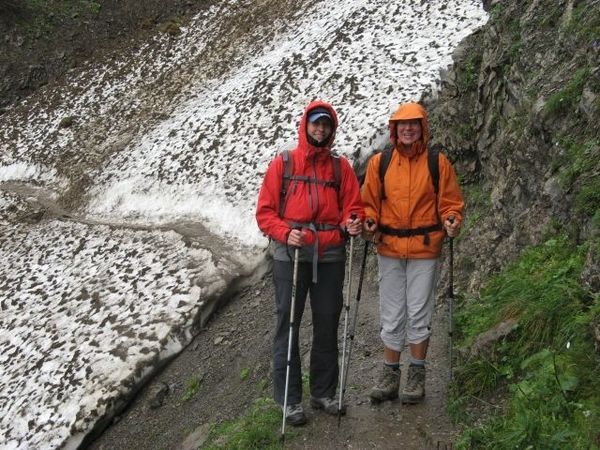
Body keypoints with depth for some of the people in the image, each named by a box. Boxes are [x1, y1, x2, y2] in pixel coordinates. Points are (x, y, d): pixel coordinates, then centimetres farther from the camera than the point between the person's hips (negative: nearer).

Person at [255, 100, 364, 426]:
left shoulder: (341, 167, 10)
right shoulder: (283, 164, 2)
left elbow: (353, 206, 9)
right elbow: (265, 211, 0)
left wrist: (352, 223, -13)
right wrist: (285, 233, -17)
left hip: (330, 257, 3)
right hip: (290, 255, -2)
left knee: (327, 326, 10)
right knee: (288, 325, 1)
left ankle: (324, 392, 25)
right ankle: (289, 399, 12)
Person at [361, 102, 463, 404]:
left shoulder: (438, 163, 1)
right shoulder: (378, 163, 5)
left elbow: (451, 202, 4)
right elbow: (369, 203, 9)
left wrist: (451, 221, -15)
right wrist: (368, 222, -10)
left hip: (425, 250, -2)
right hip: (389, 249, 2)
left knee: (419, 314, 4)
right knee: (391, 315, 8)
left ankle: (417, 375, 18)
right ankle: (391, 374, 20)